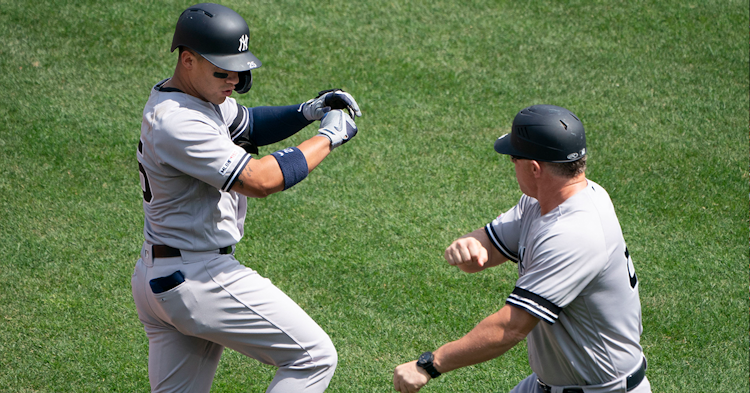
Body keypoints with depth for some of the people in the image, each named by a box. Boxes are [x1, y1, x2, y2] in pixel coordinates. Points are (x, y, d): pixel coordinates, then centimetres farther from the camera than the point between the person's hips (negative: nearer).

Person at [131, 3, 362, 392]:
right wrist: (327, 136, -16)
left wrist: (306, 112, 4)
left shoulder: (201, 95, 9)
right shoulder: (178, 122, -23)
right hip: (198, 281, -11)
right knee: (314, 357, -4)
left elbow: (247, 125, 23)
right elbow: (260, 179, -28)